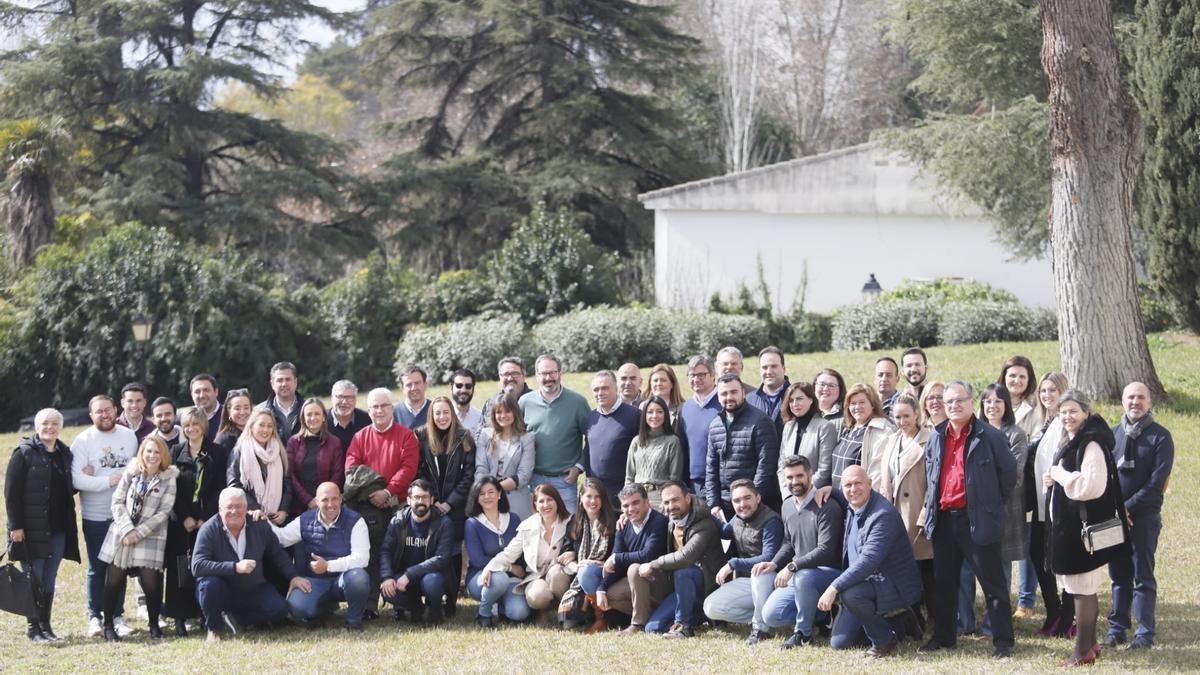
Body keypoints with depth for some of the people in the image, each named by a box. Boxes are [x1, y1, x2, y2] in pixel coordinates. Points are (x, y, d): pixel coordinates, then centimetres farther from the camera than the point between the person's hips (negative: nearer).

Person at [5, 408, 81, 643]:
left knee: (49, 580, 9)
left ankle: (46, 625, 16)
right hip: (31, 528, -5)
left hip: (58, 528, 5)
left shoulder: (64, 454, 12)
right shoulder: (24, 453, -6)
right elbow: (11, 491, -9)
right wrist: (15, 526, -15)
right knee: (34, 579, -1)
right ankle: (33, 628, 7)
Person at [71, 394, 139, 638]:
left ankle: (117, 616, 14)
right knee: (97, 568, 3)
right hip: (95, 516, -2)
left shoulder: (129, 436, 4)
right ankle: (94, 617, 12)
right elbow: (76, 480, -16)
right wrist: (108, 481, -17)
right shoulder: (83, 440, -7)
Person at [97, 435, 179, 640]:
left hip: (150, 537, -2)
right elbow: (117, 501, 1)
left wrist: (138, 533, -12)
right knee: (114, 580, 0)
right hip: (122, 532, 2)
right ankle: (108, 625, 12)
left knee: (151, 581, -10)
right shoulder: (131, 472, 5)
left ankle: (154, 624, 9)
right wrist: (127, 529, -11)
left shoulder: (168, 479, 0)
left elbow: (163, 512, -6)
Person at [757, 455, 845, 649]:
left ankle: (803, 632, -18)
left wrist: (792, 567, -28)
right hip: (798, 576, 7)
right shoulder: (788, 505, 10)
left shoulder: (827, 507, -15)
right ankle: (820, 616, 10)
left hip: (830, 572, -7)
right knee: (770, 616, -8)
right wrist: (774, 564, 1)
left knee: (803, 577, -41)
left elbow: (825, 550, -23)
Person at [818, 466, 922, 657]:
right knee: (839, 643, 4)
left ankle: (886, 641, -14)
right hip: (864, 582, 9)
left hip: (895, 587, -9)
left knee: (851, 594, -37)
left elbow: (869, 561, -34)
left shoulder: (883, 514, -25)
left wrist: (834, 588, -37)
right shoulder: (852, 508, 2)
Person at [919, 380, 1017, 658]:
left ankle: (1002, 640, 4)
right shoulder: (936, 437, 9)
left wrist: (994, 502, 2)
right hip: (943, 518, 6)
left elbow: (1008, 472, -1)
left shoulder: (990, 436, -7)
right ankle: (943, 636, 24)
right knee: (944, 581, 13)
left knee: (992, 583, -1)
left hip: (977, 520, -5)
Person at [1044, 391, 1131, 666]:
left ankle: (1083, 651, 0)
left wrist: (1060, 475, -14)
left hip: (1085, 527, -10)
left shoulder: (1091, 444, -15)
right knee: (1084, 589, 15)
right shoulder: (1070, 443, 16)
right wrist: (1053, 480, 8)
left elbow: (1091, 486, -25)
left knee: (1082, 589, -5)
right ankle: (1089, 643, 22)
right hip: (1069, 525, 10)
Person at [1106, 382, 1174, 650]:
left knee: (1143, 576, -1)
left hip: (1144, 516, -4)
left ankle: (1145, 633, 3)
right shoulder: (1113, 434, 9)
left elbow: (1157, 481, -10)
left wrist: (1129, 507, -13)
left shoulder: (1160, 436, -4)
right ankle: (1117, 628, 16)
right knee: (1118, 575, 9)